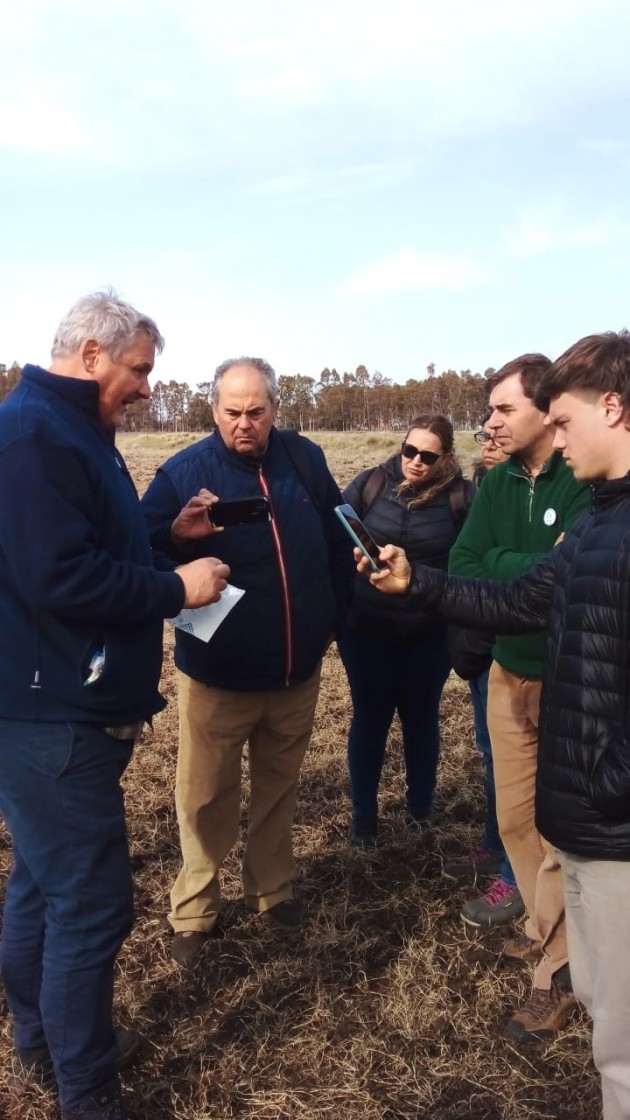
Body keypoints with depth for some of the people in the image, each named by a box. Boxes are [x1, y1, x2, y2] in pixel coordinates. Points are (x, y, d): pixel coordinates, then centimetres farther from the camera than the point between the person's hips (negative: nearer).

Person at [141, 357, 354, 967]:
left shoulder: (306, 459, 0)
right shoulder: (184, 470, -10)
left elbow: (339, 542, 11)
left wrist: (333, 616, 10)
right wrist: (178, 535, -34)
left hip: (297, 670, 4)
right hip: (216, 671, -3)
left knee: (279, 788, 20)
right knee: (205, 797, 8)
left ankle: (272, 889, 40)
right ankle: (195, 911, 28)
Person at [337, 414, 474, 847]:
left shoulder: (461, 496, -8)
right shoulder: (370, 484, -5)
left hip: (429, 636, 0)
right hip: (366, 631, 1)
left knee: (421, 718, 17)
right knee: (369, 718, 12)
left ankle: (421, 811, 36)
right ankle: (363, 815, 29)